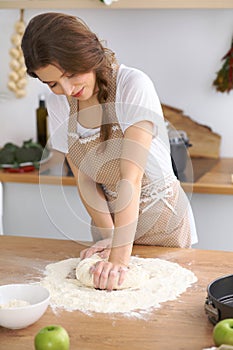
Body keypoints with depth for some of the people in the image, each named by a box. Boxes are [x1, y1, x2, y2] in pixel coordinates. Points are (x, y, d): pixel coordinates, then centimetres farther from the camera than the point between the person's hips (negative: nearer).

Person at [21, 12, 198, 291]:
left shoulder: (134, 85, -26)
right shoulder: (58, 105, -8)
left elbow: (131, 177, -32)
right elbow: (84, 177, -3)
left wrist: (120, 257, -35)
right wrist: (107, 235, -13)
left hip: (161, 220, -4)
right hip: (110, 216, 5)